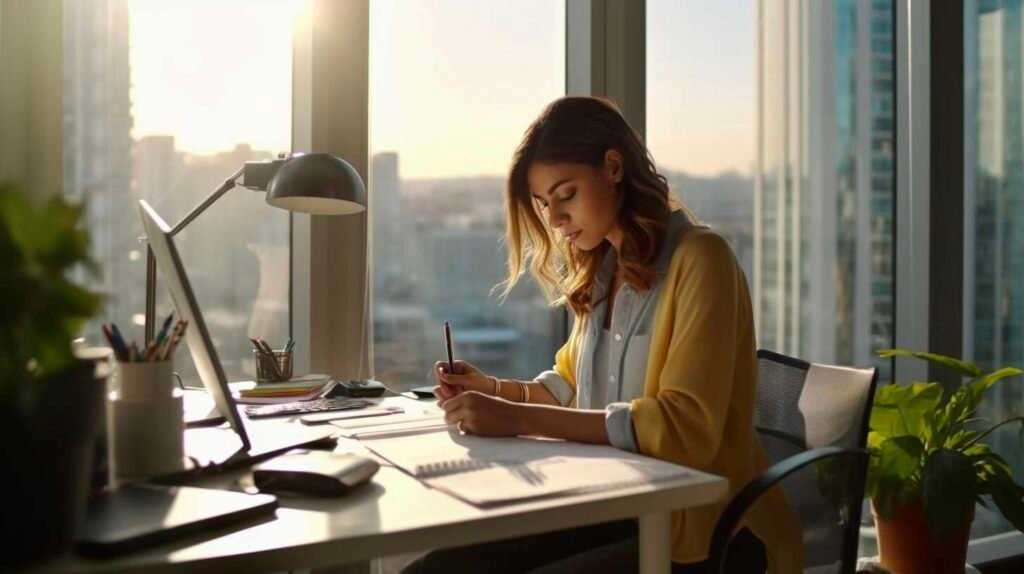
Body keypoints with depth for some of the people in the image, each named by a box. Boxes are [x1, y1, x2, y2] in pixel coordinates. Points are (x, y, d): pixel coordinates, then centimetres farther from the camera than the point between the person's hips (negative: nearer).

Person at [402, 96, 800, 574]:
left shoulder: (698, 260, -11)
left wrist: (520, 418, -24)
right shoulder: (602, 271, 11)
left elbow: (685, 426, -21)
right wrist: (494, 390, 3)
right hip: (611, 508, 7)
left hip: (702, 528, -6)